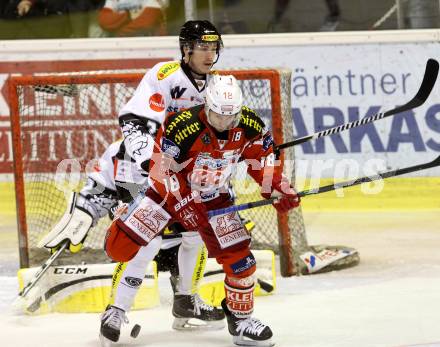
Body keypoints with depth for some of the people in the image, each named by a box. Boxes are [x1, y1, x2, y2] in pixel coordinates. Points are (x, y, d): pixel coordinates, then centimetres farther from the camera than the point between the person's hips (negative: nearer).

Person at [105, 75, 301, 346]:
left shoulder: (250, 126, -14)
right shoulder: (181, 127, -29)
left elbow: (261, 160, 3)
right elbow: (163, 171, -23)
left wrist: (280, 191, -7)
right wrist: (183, 204, -28)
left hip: (214, 198, 4)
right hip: (170, 189, -3)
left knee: (240, 259, -4)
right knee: (123, 247, -13)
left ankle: (241, 318, 16)